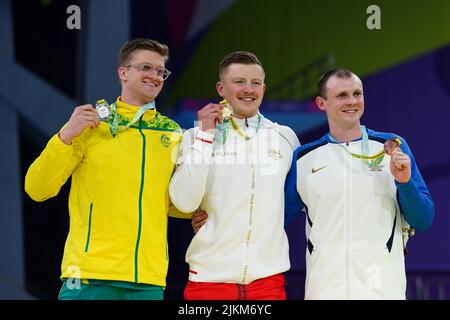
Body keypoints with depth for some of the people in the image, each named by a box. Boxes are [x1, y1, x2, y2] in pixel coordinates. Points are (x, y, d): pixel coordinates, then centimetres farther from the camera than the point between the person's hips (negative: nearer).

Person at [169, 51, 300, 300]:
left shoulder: (285, 137, 8)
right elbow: (184, 202, -11)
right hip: (209, 277, -1)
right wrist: (205, 135, -8)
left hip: (267, 277, 2)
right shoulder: (197, 137, 2)